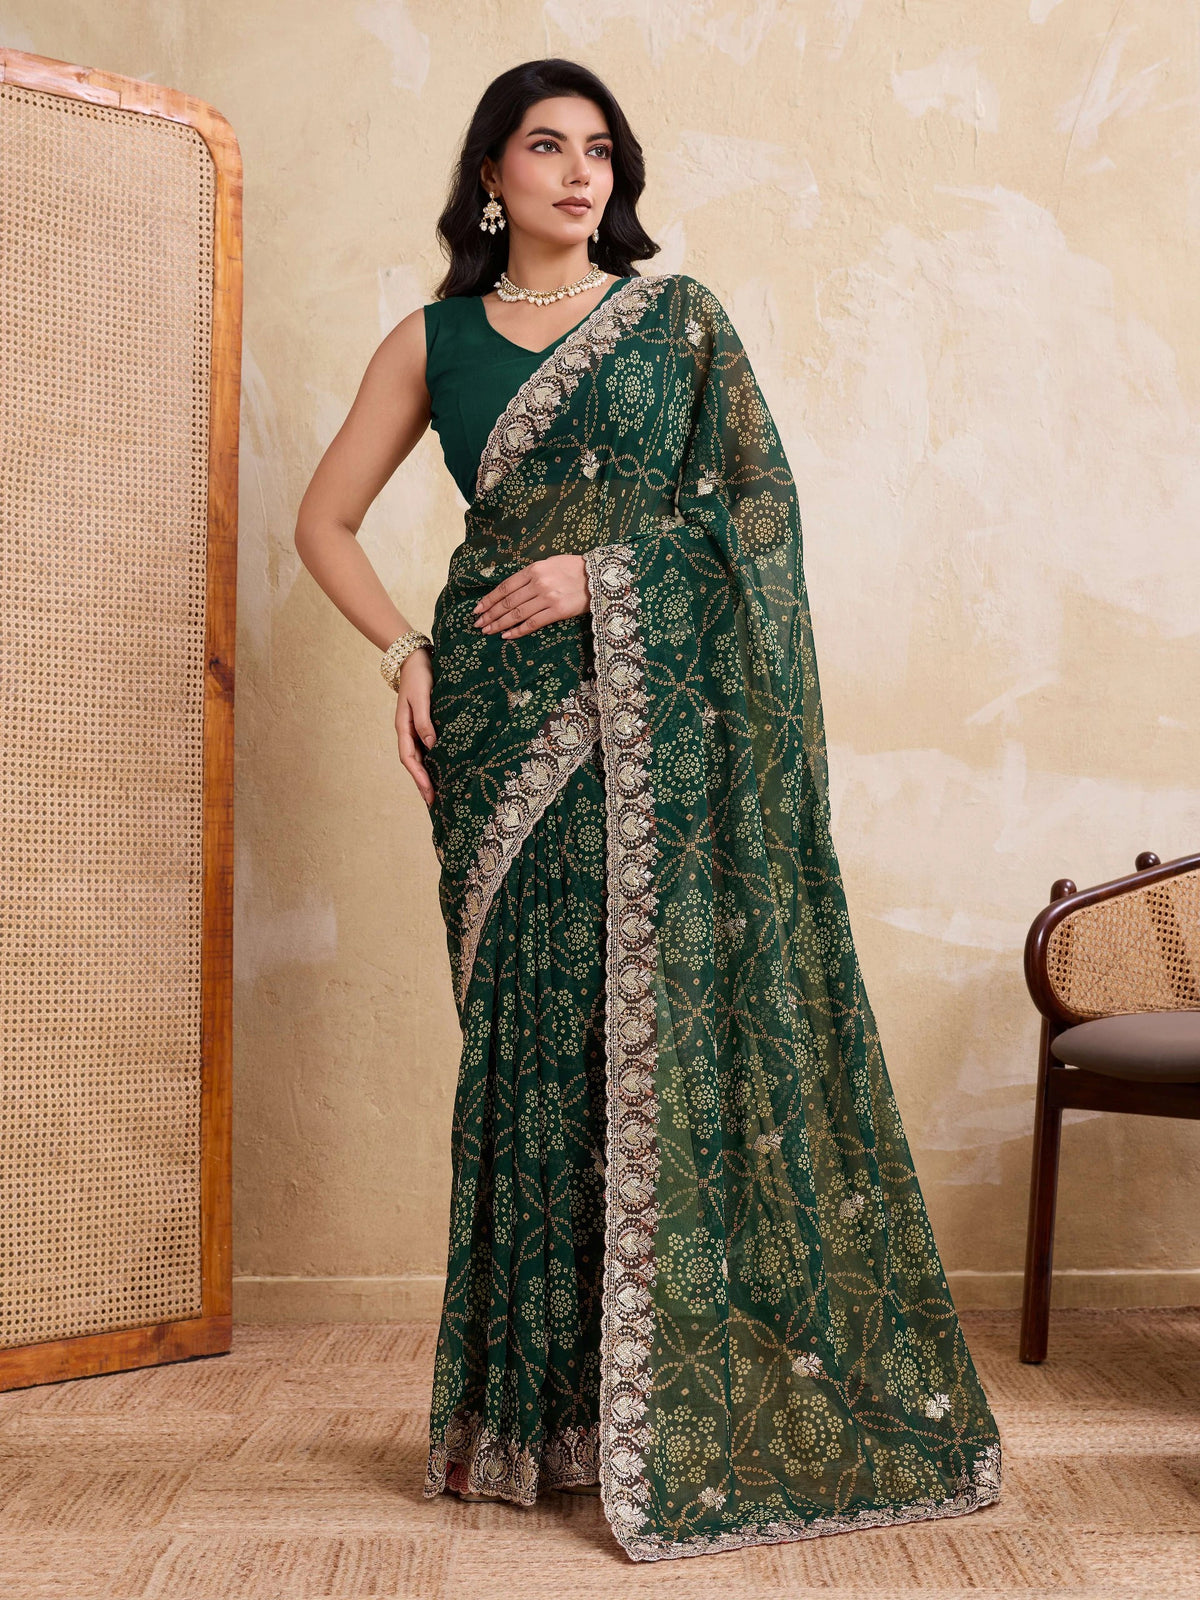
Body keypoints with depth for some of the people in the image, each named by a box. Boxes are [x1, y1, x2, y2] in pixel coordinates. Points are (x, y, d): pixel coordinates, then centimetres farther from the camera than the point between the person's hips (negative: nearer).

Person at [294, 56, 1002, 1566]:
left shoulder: (678, 313, 10)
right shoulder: (432, 340, 13)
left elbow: (762, 496, 2)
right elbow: (324, 519, 16)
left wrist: (606, 571, -10)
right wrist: (405, 654, 1)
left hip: (664, 711, -1)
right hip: (509, 716, 1)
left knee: (679, 1011, -4)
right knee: (533, 1025, 0)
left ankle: (703, 1399, 9)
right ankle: (538, 1401, 12)